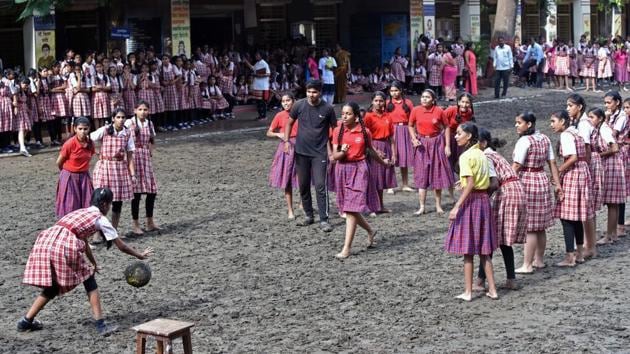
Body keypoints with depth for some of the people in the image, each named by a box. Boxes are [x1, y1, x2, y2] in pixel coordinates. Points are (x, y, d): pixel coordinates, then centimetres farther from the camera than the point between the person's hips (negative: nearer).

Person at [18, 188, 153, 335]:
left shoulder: (80, 212, 31)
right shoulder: (101, 219, 12)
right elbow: (122, 247, 18)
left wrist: (94, 263, 52)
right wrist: (140, 255, 33)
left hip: (44, 240, 7)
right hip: (65, 245, -7)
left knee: (53, 287, 22)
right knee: (89, 281, 9)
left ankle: (26, 320, 23)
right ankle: (100, 325, 5)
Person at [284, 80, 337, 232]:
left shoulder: (327, 108, -8)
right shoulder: (299, 105, -4)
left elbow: (334, 128, 2)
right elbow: (289, 123, 10)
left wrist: (332, 148, -3)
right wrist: (287, 141, -2)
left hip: (319, 153, -3)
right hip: (301, 152, 3)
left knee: (320, 186, -9)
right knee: (303, 186, 11)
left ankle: (324, 220, -5)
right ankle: (308, 215, 26)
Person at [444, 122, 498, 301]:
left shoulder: (466, 156, -13)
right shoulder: (482, 154, 10)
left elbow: (470, 184, -20)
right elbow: (490, 183, 8)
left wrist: (456, 207, -21)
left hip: (471, 200, -8)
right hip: (484, 199, 8)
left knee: (467, 250, 1)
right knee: (483, 250, 13)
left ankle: (468, 292, 5)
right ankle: (492, 290, 14)